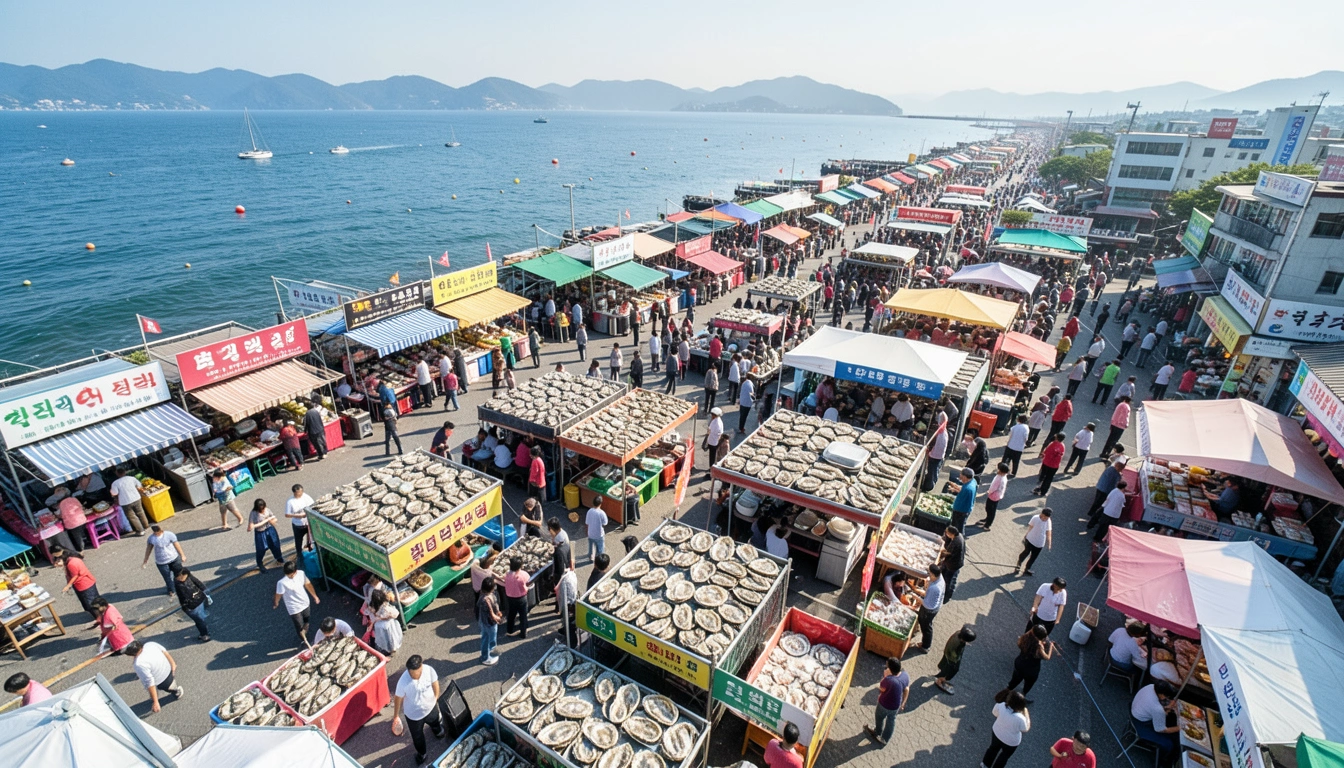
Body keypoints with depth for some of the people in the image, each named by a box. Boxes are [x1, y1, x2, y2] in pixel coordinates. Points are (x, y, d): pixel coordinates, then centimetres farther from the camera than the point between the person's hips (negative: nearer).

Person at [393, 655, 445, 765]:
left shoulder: (429, 670, -31)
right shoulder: (403, 682, -38)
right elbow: (398, 698, -18)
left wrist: (436, 698, 6)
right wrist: (396, 716, -3)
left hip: (430, 707, 3)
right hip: (413, 714, -3)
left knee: (435, 723, 35)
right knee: (417, 737, 25)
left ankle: (438, 732, 71)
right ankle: (422, 753, 58)